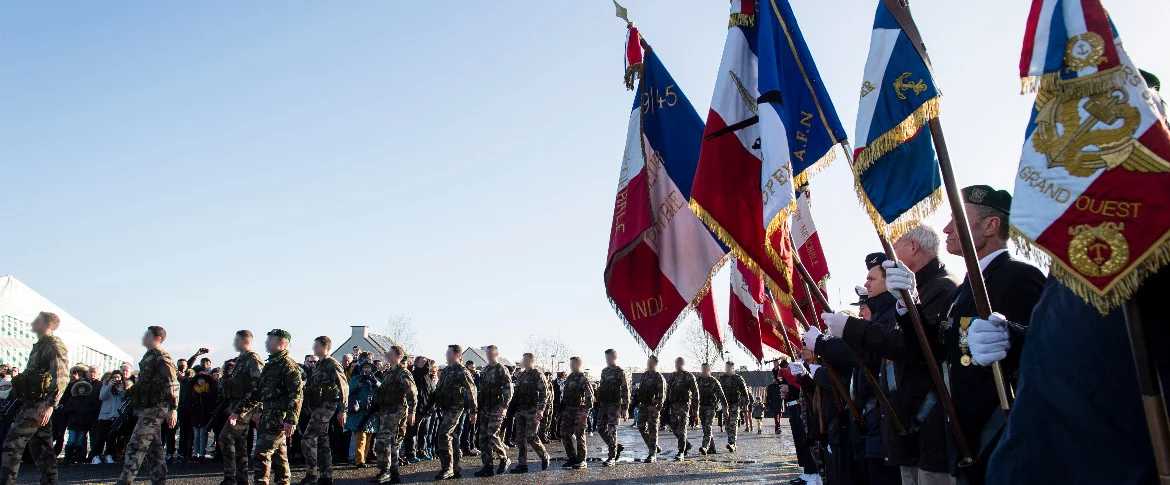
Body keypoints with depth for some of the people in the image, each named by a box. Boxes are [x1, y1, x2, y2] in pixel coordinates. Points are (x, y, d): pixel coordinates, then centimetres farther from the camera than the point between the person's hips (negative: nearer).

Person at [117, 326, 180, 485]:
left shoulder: (162, 358, -13)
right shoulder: (148, 357, 18)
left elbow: (173, 385, -20)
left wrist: (173, 408, -26)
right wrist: (136, 407, 26)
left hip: (154, 409, -10)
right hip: (146, 409, 10)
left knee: (135, 446, -12)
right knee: (153, 446, 11)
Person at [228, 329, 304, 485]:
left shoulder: (288, 365, -11)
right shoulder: (269, 365, 19)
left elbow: (297, 395, -19)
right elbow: (256, 393, 23)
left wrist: (291, 420, -27)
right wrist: (237, 412, 19)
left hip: (278, 419, -9)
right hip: (267, 418, 9)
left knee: (261, 454, -10)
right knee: (278, 455, 13)